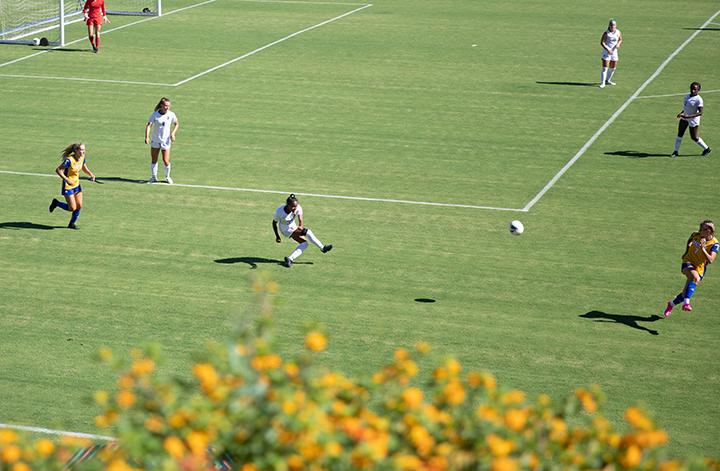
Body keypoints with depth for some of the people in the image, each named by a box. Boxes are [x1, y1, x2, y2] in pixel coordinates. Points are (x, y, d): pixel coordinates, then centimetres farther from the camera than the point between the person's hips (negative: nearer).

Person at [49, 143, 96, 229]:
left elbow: (84, 168, 14)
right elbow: (58, 170, -23)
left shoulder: (82, 158, -4)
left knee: (79, 206, 5)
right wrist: (66, 179, -33)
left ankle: (72, 223, 26)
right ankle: (56, 203, 21)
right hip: (68, 186, -7)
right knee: (72, 208, -3)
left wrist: (91, 174, -5)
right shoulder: (69, 160, -26)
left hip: (76, 185, 7)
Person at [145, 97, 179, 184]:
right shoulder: (154, 114, -12)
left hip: (166, 141, 0)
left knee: (166, 161, -5)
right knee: (154, 160, 8)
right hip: (155, 141, 0)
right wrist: (147, 137, -33)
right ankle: (153, 177, 24)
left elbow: (177, 124, 10)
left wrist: (173, 133, -7)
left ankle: (167, 177, 17)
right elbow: (149, 125, -18)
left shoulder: (171, 115, -7)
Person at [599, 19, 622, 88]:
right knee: (605, 68, -12)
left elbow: (620, 40, 17)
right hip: (606, 51, -5)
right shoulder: (606, 33, -13)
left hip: (614, 51, 5)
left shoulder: (618, 32, 0)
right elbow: (602, 43, -14)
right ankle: (602, 83, -10)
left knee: (613, 68, 14)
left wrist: (618, 44, -6)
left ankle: (608, 80, 35)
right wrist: (607, 49, -24)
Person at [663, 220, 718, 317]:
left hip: (699, 269, 1)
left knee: (686, 294, 5)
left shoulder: (714, 244, -15)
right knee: (695, 277, -36)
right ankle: (686, 303, -46)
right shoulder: (695, 235, -6)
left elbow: (710, 260, -28)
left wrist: (703, 249, -38)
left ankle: (671, 304, 35)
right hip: (688, 263, -1)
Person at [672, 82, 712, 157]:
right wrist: (681, 113, 4)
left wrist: (689, 116, -30)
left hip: (693, 120, -8)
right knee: (680, 134, 9)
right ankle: (676, 151, 19)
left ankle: (706, 149, 22)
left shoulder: (698, 99, -21)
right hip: (684, 118, 8)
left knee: (694, 137, 2)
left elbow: (700, 113, -24)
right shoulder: (687, 96, 4)